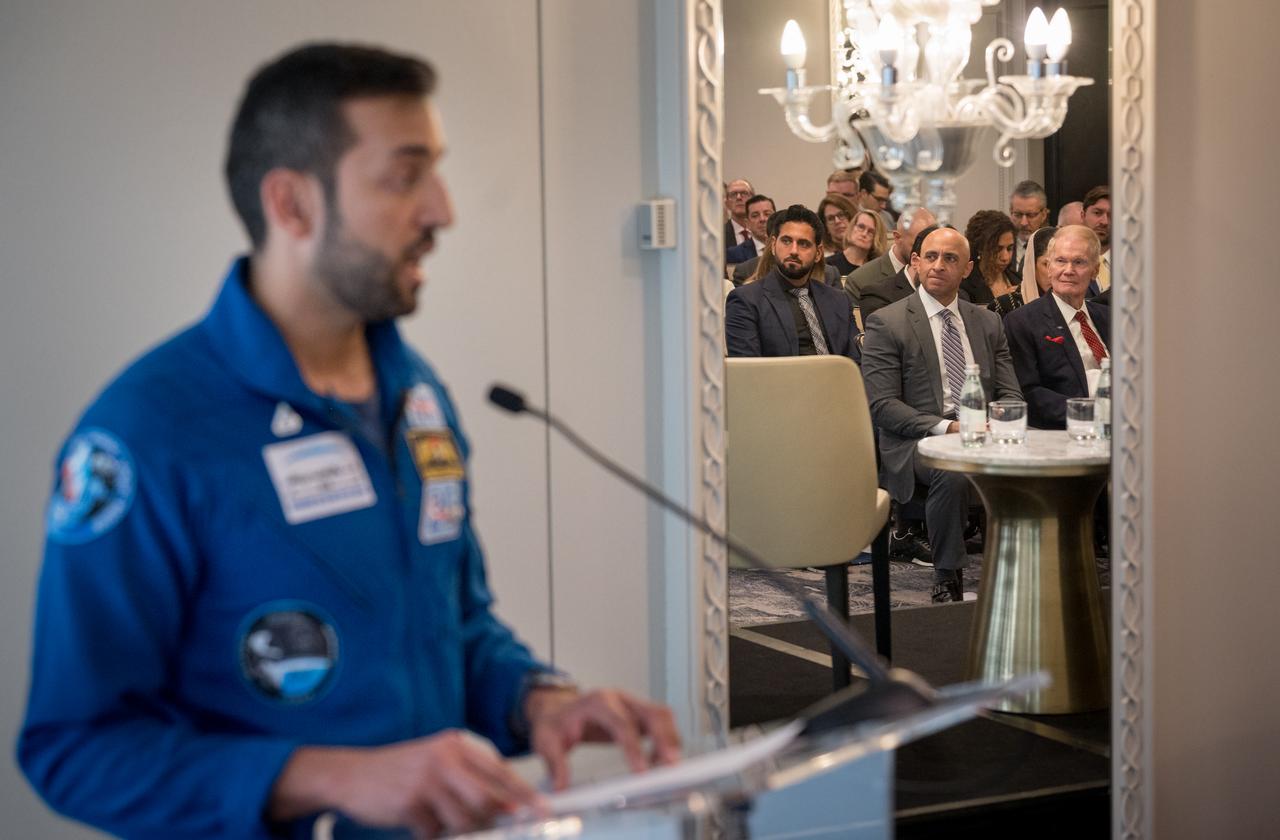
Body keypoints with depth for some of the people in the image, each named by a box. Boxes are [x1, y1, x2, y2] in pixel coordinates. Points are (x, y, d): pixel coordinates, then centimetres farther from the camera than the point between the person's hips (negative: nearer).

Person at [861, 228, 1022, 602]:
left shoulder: (988, 323, 18)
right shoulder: (886, 323, 2)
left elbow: (1010, 394, 15)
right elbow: (881, 405, -6)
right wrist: (946, 427, -18)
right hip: (918, 442, -4)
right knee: (952, 474, -37)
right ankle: (947, 580, -18)